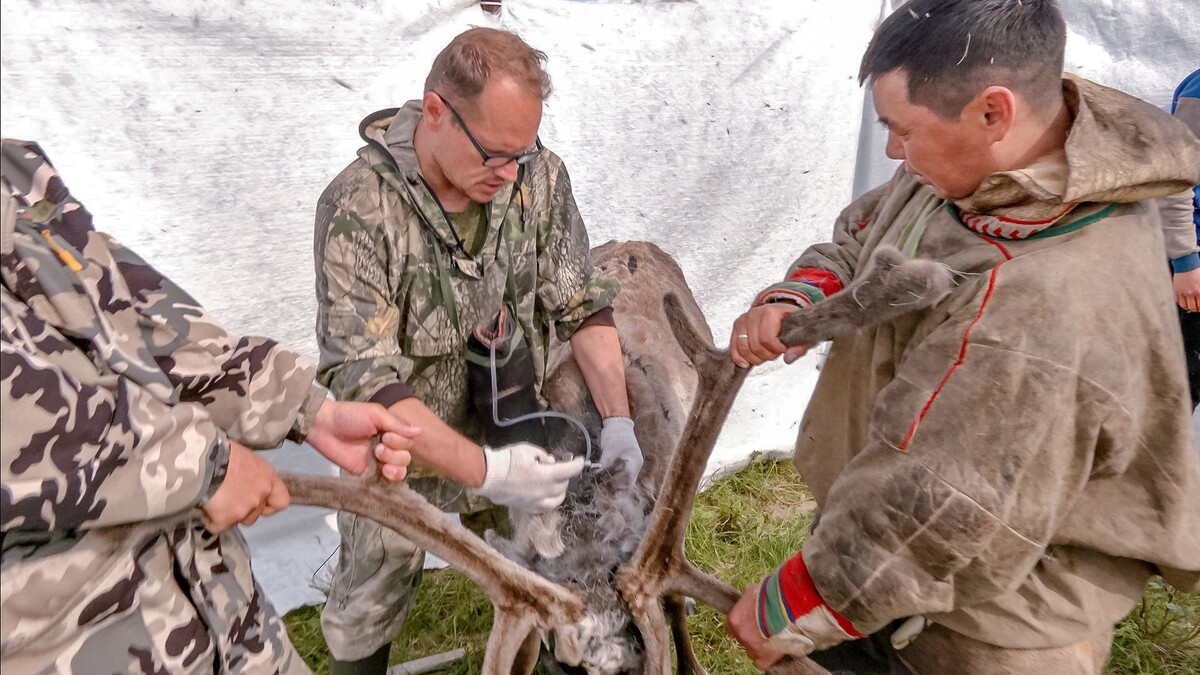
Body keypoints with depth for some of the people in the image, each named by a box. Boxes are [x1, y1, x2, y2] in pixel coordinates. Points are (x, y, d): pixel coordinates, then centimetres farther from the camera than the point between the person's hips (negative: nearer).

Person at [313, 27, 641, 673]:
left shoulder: (538, 176, -13)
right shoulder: (358, 209, -25)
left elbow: (581, 302, -6)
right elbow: (364, 379, -27)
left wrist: (618, 419, -17)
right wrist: (484, 470, -33)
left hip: (514, 440, 3)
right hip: (404, 452, -2)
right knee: (367, 614, 19)